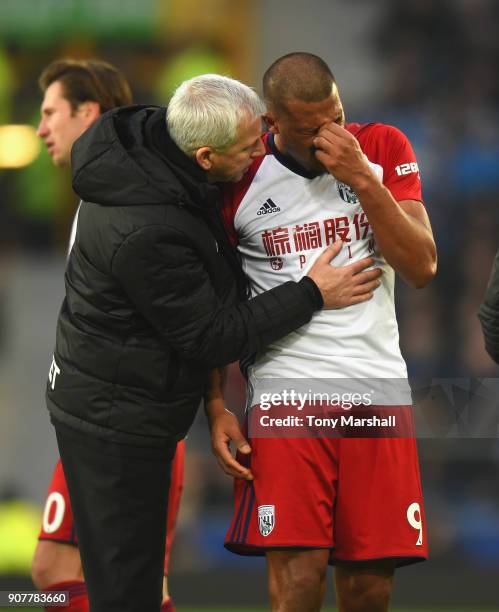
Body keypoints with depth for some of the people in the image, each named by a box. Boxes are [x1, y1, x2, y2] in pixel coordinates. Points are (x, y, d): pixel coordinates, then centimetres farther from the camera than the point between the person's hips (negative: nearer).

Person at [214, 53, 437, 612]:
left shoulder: (383, 149, 5)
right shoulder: (239, 177, 0)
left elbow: (421, 268, -4)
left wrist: (363, 178, -13)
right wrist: (215, 407, 1)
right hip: (285, 391, -2)